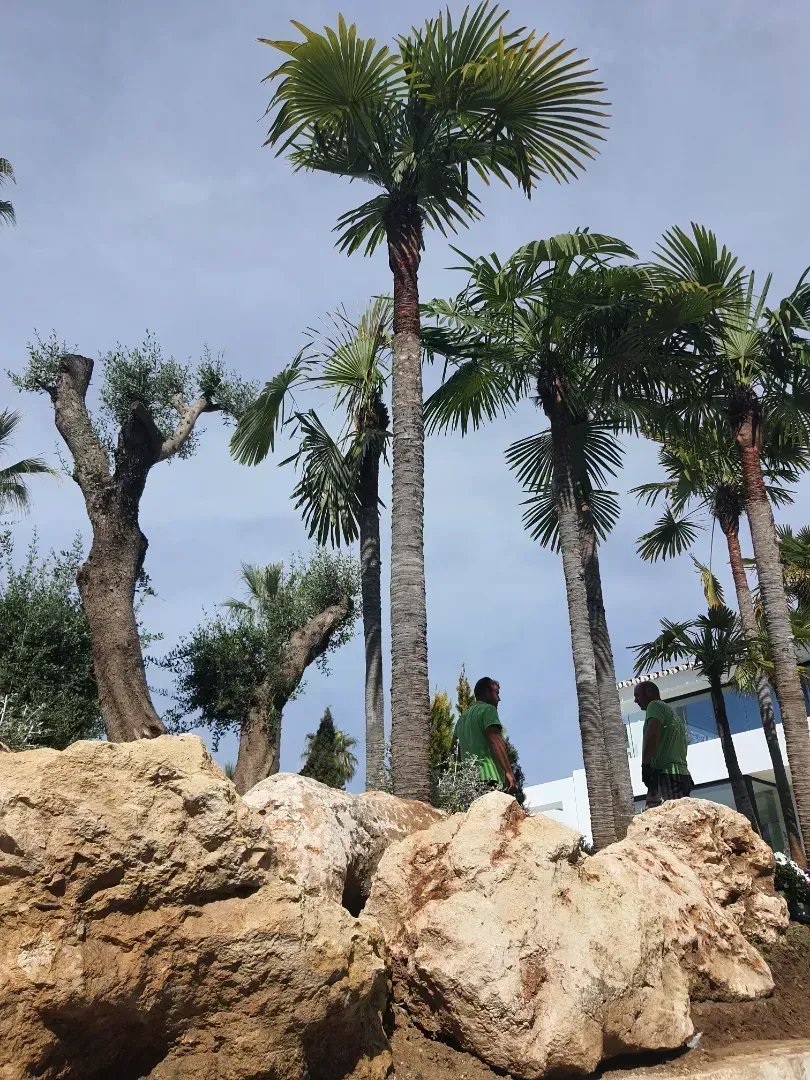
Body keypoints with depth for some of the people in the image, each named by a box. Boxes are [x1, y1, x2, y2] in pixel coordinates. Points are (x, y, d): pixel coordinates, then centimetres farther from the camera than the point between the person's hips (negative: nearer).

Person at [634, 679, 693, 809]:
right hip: (682, 774, 9)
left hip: (665, 774, -9)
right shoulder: (673, 714, 32)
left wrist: (645, 765, -18)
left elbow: (652, 735, -14)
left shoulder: (655, 705, 4)